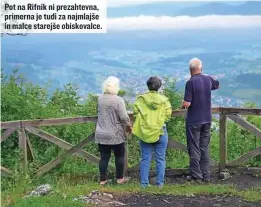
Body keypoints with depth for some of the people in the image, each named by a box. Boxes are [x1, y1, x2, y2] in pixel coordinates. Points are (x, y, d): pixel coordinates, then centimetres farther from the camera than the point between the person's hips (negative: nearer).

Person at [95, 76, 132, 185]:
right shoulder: (118, 100, -16)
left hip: (101, 134, 4)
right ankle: (120, 178, 19)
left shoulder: (100, 98, 2)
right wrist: (129, 126, 1)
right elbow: (124, 117, -17)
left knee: (104, 157, 9)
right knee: (119, 156, 12)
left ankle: (102, 179, 12)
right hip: (115, 134, -4)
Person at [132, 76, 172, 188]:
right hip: (160, 132, -1)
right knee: (160, 159, 8)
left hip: (144, 132, 1)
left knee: (145, 159, 7)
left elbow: (135, 113, -7)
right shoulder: (164, 100, -5)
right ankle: (160, 183, 10)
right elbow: (168, 114, -8)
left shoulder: (141, 99, -4)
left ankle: (144, 183, 8)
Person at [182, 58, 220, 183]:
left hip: (194, 120, -6)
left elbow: (186, 104, -21)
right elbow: (217, 85, 26)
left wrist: (183, 105, 0)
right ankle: (206, 175, 15)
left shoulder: (191, 82, -17)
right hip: (207, 119, 6)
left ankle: (196, 176, 6)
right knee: (204, 148, 13)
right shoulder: (208, 79, 1)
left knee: (194, 149, 3)